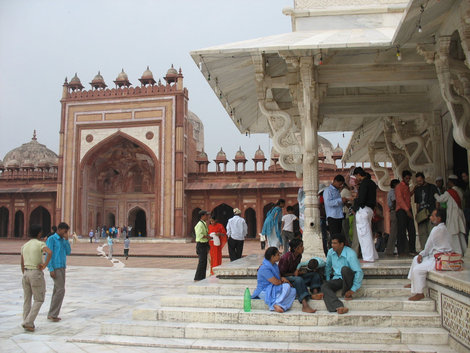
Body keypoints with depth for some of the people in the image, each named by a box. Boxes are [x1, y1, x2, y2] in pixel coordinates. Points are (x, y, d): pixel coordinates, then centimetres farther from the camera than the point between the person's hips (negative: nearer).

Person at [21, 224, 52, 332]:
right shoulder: (40, 244, -10)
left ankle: (26, 323, 16)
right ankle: (28, 322, -4)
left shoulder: (24, 246, 9)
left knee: (27, 299, 14)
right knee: (39, 300, 4)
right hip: (37, 274, -6)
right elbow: (50, 252, -31)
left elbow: (22, 264, 14)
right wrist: (44, 265, -19)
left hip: (26, 274, 6)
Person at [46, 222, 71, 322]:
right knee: (61, 290, -13)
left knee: (57, 290, 8)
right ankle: (52, 314, -5)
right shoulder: (51, 239, -10)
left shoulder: (63, 240, 15)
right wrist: (51, 270, -20)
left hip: (62, 268, 9)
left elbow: (68, 252, 6)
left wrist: (66, 240, -4)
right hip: (55, 268, -9)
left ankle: (52, 314, 14)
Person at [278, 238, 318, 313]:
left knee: (315, 274, -4)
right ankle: (305, 305, -52)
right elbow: (282, 274, -14)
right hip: (285, 278, -8)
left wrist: (298, 271, -5)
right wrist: (294, 273, -17)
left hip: (294, 276, 9)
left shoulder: (299, 256, 3)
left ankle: (314, 293, -29)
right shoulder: (286, 258, -20)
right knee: (298, 279, -40)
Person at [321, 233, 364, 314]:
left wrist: (353, 289, -25)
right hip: (337, 279, 5)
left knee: (344, 269, -37)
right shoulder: (331, 252, 0)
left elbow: (359, 272, -22)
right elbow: (327, 266, 19)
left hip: (349, 278, -5)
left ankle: (347, 294, -15)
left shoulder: (350, 254, -20)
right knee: (324, 286, -25)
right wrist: (327, 279, 9)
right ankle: (338, 307, -48)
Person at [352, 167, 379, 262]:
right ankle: (373, 255, 22)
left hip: (363, 210, -10)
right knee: (368, 234, 17)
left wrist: (354, 208, -5)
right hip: (370, 209, 10)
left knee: (364, 234, -6)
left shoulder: (364, 183, -13)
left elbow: (361, 199, -20)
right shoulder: (372, 183, 17)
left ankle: (368, 257, -4)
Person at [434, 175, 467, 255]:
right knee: (460, 234, 12)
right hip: (460, 213, 7)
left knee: (453, 234, -2)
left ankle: (457, 252, -2)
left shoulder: (449, 192, -13)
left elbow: (440, 199, -3)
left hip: (453, 215, -7)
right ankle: (463, 250, 16)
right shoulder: (460, 191, 8)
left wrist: (435, 194, 15)